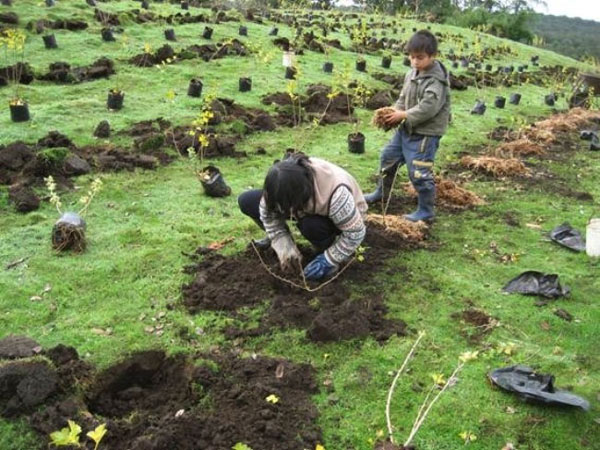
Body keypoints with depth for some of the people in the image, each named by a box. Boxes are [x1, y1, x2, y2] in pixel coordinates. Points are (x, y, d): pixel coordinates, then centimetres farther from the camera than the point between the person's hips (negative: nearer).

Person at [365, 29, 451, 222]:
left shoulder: (436, 81, -20)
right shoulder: (411, 74, 6)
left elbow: (427, 109, -27)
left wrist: (402, 115, -21)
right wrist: (395, 111, -6)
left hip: (425, 134, -9)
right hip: (407, 129, 9)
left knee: (419, 172, -7)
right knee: (388, 157, 21)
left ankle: (425, 211, 10)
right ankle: (382, 192, 43)